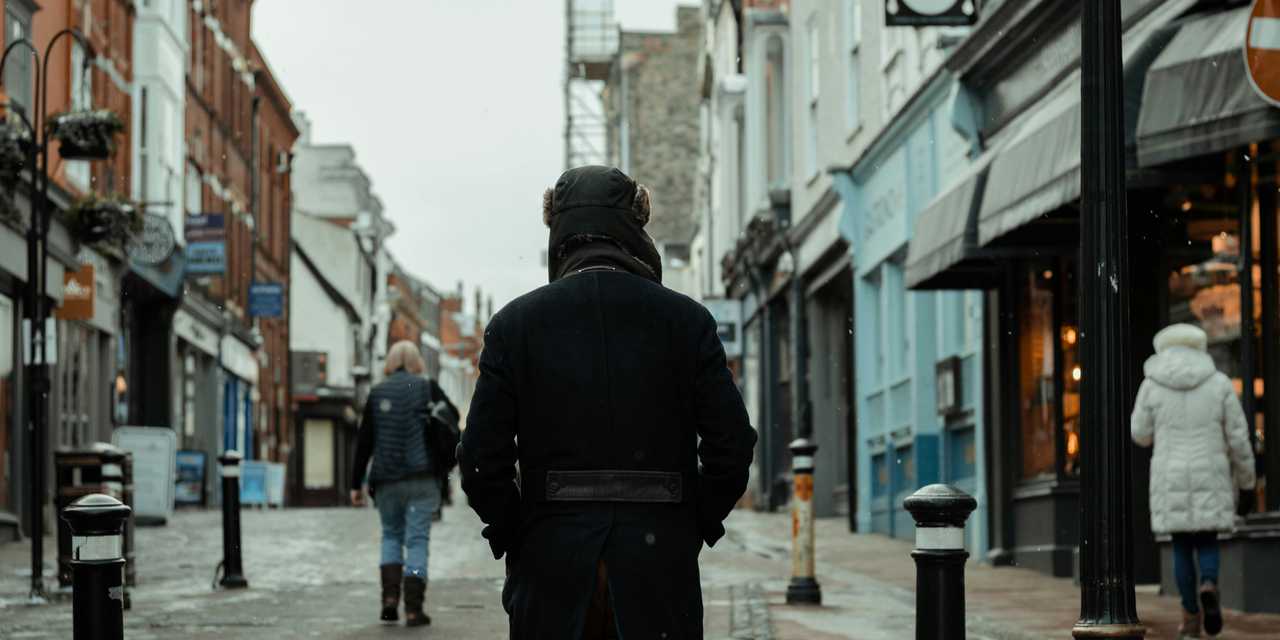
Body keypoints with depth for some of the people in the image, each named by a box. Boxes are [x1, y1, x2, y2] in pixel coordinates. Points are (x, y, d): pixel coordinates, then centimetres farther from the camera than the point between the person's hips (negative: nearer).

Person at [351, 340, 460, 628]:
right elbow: (453, 416, 13)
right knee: (417, 539, 0)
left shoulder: (377, 393, 5)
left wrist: (356, 483, 9)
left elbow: (364, 442, 5)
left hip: (386, 479, 2)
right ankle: (413, 609, -5)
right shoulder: (427, 388, 1)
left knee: (391, 535, 19)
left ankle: (390, 596, 3)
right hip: (423, 477, -2)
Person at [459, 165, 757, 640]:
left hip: (552, 571, 0)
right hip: (659, 571, 0)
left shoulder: (515, 324, 0)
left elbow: (482, 459, -4)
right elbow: (731, 446, -2)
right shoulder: (686, 320, 1)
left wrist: (514, 538, 9)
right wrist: (693, 529, 9)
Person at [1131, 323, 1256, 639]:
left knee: (1182, 546, 11)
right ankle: (1208, 586, -18)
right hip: (1210, 478, 0)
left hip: (1171, 479, 0)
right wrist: (1246, 482, 8)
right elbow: (1238, 438, 0)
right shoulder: (1219, 384, 0)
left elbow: (1141, 435, 7)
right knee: (1207, 542, 12)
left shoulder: (1152, 385, -1)